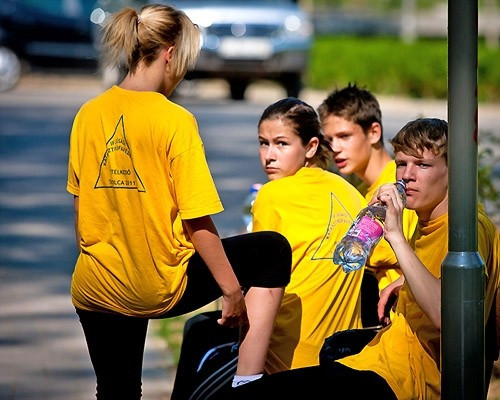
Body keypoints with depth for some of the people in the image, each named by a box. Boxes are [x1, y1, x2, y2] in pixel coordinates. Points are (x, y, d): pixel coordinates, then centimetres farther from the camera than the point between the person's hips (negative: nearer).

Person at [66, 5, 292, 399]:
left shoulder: (89, 114, 1)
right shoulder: (174, 121, -15)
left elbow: (80, 207, 11)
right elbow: (197, 223, -15)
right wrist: (232, 292, -6)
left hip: (95, 289, 6)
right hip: (161, 288, -5)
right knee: (273, 249, 12)